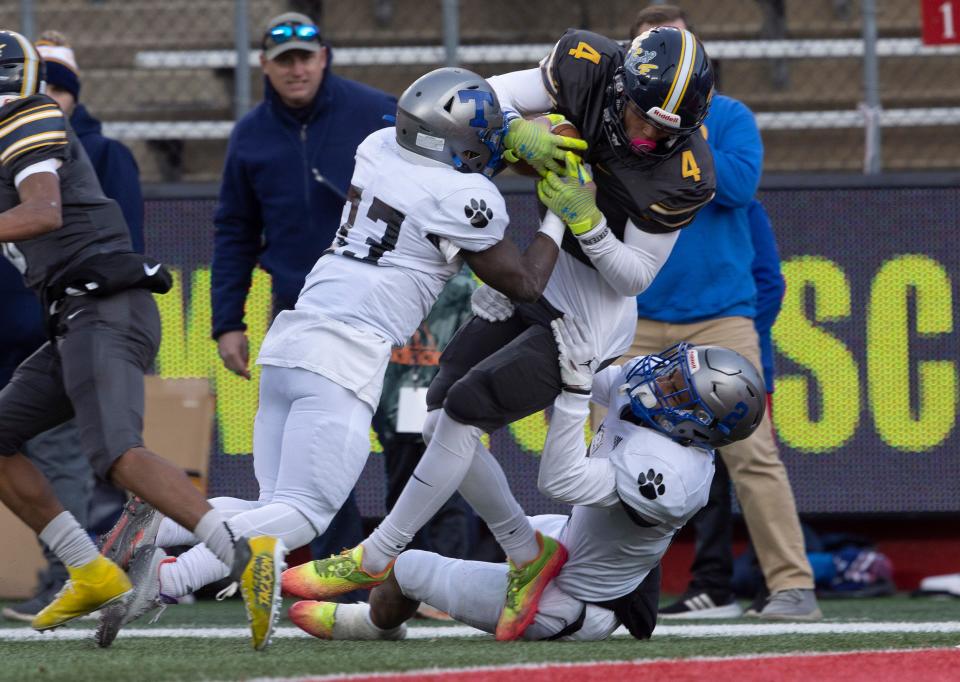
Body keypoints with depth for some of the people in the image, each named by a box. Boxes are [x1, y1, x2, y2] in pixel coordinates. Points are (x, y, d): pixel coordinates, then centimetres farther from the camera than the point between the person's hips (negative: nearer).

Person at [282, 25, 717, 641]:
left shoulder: (683, 175, -23)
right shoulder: (589, 69, -13)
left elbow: (633, 277, -14)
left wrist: (587, 222, -30)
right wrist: (519, 135, -27)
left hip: (592, 315, -7)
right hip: (537, 288, 7)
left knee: (462, 412, -12)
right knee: (439, 421, 4)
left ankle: (376, 558, 2)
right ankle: (528, 553, 17)